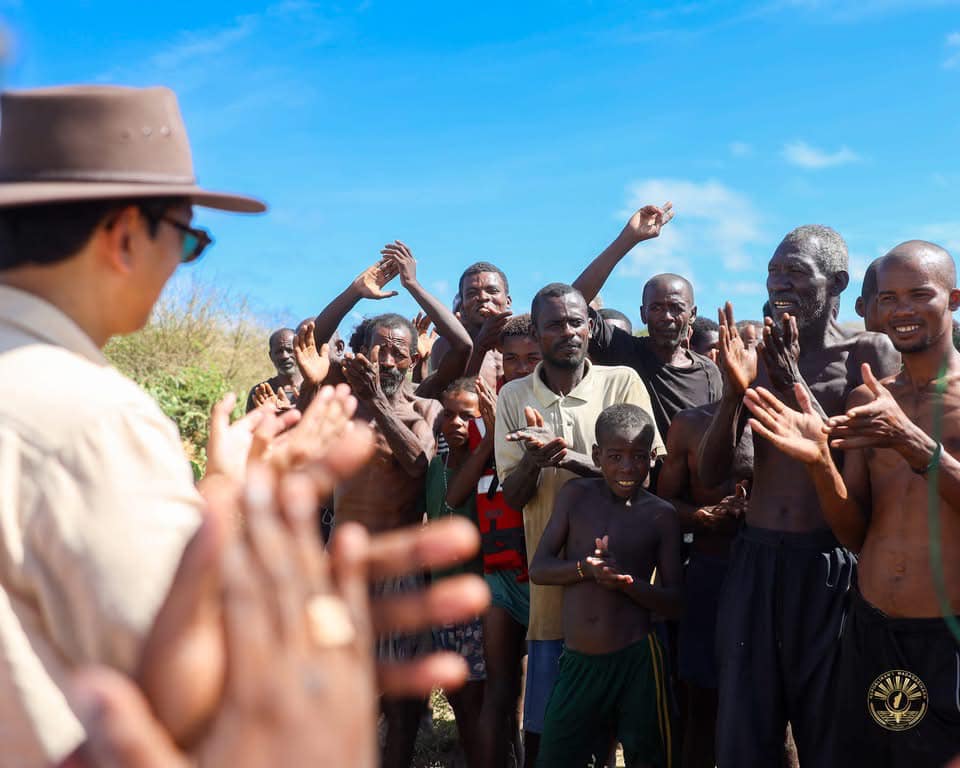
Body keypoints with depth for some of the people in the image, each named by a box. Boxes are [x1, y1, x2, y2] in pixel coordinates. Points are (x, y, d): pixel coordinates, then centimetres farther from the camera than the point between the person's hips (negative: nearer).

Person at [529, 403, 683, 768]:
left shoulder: (661, 515, -3)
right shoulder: (576, 494, 2)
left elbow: (675, 603, -2)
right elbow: (538, 568, 0)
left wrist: (625, 581, -20)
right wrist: (585, 568, -19)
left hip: (635, 659, -2)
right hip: (577, 661, 2)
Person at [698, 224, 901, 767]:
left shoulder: (869, 353, -1)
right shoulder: (758, 355, 9)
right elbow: (711, 474, 4)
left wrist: (794, 386, -17)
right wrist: (735, 391, -12)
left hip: (831, 564, -3)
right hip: (755, 561, 4)